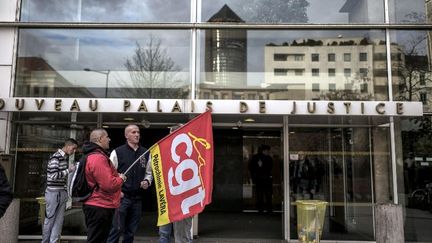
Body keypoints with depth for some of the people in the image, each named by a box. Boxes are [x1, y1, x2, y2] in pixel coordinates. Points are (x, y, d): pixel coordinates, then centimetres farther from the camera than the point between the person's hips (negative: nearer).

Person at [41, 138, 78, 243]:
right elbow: (54, 176, -21)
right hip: (54, 193, -7)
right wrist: (68, 170, -15)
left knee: (59, 220, 10)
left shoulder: (66, 157, 9)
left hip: (62, 193, 7)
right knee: (50, 219, 5)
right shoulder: (55, 157, -15)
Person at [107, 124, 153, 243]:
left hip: (137, 198, 4)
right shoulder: (117, 152, -3)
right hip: (121, 197, -4)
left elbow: (149, 172, 16)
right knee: (117, 229, -4)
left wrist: (147, 181, -3)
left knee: (131, 231, 12)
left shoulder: (145, 153, 7)